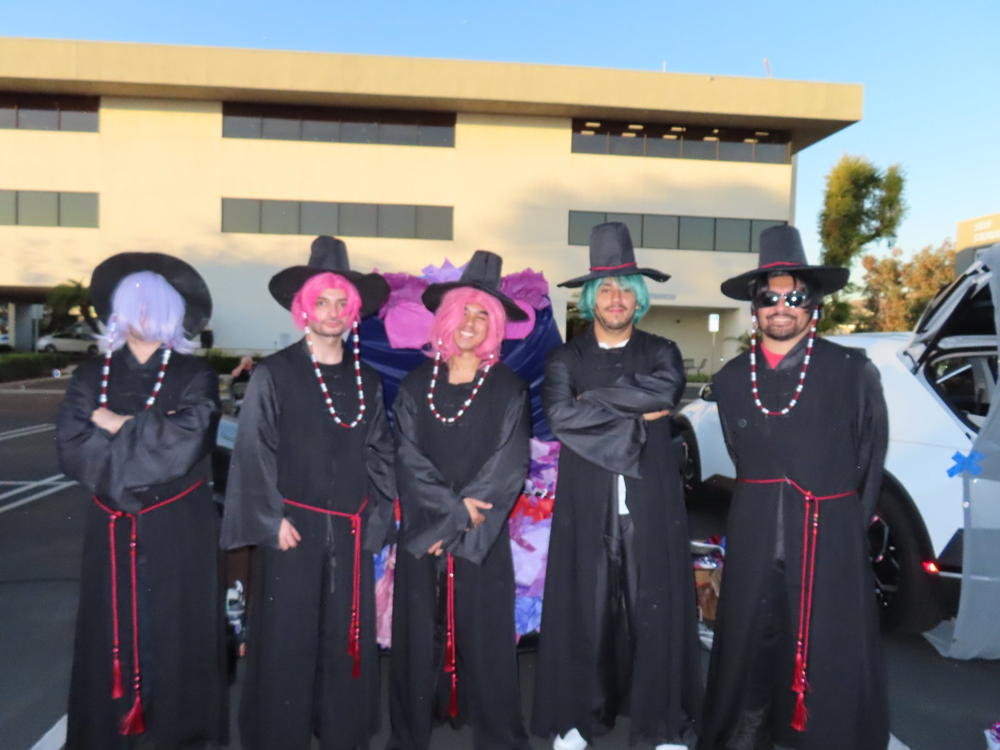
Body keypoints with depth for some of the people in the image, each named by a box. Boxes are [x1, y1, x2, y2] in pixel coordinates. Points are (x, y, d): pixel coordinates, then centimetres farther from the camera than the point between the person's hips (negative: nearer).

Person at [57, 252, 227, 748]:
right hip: (112, 528, 2)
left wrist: (118, 426, -8)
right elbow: (72, 448, -4)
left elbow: (184, 443, -15)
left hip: (179, 528, -2)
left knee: (174, 634, 4)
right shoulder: (92, 376, 8)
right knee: (111, 633, 7)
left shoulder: (194, 377, 0)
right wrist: (146, 435, -14)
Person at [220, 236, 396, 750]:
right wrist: (272, 521, -10)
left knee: (347, 638, 12)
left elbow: (379, 452, 10)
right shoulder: (273, 374, -3)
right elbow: (253, 452, -6)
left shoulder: (366, 380, 8)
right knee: (286, 640, 6)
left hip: (350, 533, 4)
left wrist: (374, 518, 3)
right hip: (294, 528, -3)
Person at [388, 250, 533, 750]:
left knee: (484, 635, 4)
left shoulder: (508, 389, 0)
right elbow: (408, 460, -1)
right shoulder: (417, 385, 5)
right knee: (419, 634, 8)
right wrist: (454, 506, -13)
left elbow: (508, 469, -7)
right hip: (421, 531, 2)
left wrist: (453, 527, -11)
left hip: (481, 536, -1)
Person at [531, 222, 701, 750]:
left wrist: (594, 396, -10)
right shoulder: (565, 359, 6)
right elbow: (559, 416, -12)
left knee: (656, 609, 5)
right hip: (586, 504, 0)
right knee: (582, 609, 4)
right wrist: (636, 415, -10)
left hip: (651, 503, 1)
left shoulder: (660, 352, 10)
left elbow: (666, 390, -13)